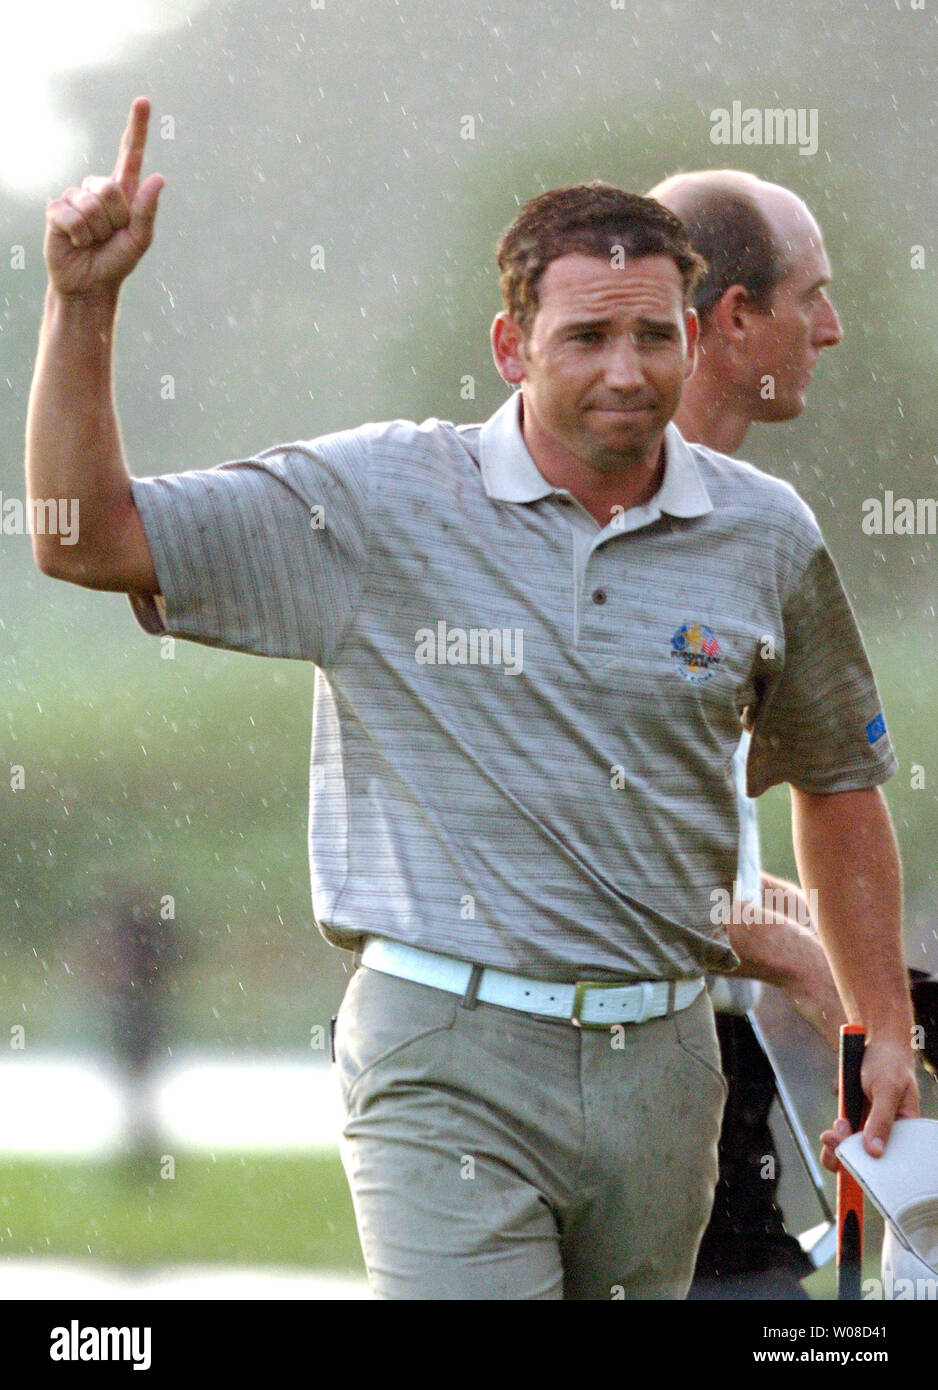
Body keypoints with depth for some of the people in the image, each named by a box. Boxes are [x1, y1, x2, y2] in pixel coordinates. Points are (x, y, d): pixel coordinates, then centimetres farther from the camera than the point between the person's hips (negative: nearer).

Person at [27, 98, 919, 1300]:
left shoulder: (768, 538, 7)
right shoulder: (380, 502, -3)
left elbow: (838, 780, 21)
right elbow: (88, 539, -6)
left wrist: (882, 1031, 19)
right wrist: (82, 305, -17)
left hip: (659, 1067, 4)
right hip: (447, 1065, -4)